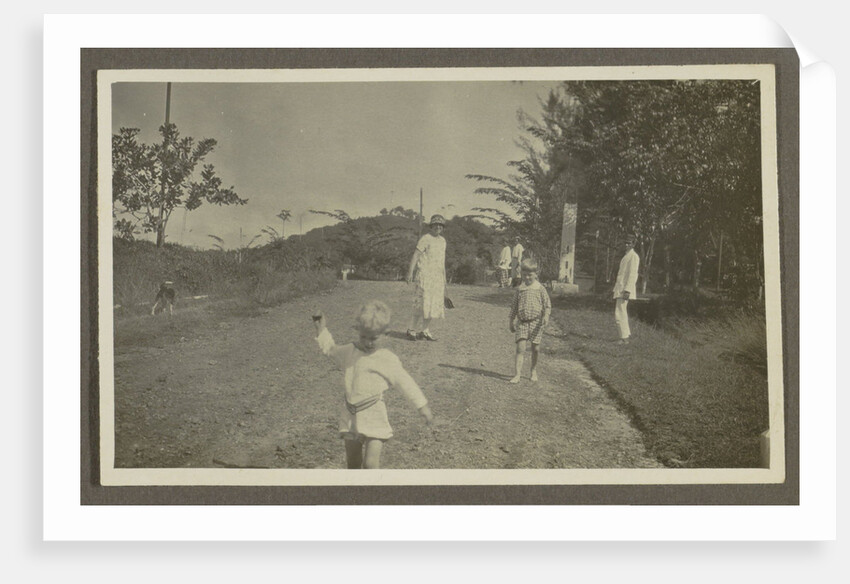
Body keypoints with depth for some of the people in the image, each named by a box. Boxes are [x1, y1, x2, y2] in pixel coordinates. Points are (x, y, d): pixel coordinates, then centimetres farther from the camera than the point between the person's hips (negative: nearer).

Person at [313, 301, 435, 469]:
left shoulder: (387, 359, -7)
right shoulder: (349, 352, 5)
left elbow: (405, 383, -1)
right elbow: (330, 349, 27)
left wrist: (423, 407, 1)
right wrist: (321, 329, 20)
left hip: (375, 419, -5)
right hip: (351, 417, 5)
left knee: (371, 464, -13)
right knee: (352, 465, 13)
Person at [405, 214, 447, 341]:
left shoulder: (442, 241, 16)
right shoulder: (425, 239, -6)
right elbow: (415, 255, -10)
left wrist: (444, 279, 21)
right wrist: (410, 272, -19)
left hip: (437, 277, 7)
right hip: (425, 275, -7)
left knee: (434, 304, 5)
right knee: (422, 303, -9)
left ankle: (425, 330, 12)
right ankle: (412, 330, -1)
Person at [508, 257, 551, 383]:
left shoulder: (540, 288, 0)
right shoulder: (519, 289, 6)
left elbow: (547, 304, -1)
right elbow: (514, 306, 13)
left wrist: (546, 316, -18)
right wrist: (512, 322, 15)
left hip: (536, 321, -1)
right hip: (522, 321, 1)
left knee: (535, 348, 6)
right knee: (520, 347, -8)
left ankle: (534, 371, 27)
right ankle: (518, 374, -11)